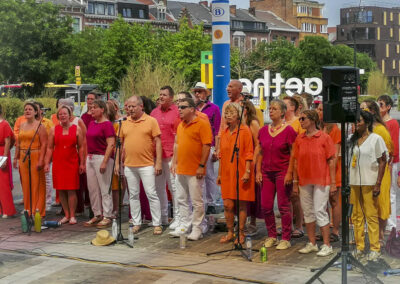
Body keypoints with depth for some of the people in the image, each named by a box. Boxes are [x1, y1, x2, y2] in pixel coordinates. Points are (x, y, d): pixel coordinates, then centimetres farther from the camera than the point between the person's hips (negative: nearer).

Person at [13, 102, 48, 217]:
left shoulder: (39, 125, -5)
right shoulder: (22, 126, 15)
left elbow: (44, 144, -11)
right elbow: (18, 144, 19)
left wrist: (41, 160, -18)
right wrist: (16, 158, 13)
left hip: (35, 158, -6)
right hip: (23, 159, 6)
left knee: (37, 184, -3)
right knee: (26, 185, 8)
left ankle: (38, 211, 4)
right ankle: (28, 210, 17)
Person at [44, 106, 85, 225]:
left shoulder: (77, 129, 4)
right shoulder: (54, 130, 7)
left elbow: (81, 147, 3)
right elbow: (49, 148, 8)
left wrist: (82, 163, -2)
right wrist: (47, 163, 2)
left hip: (72, 163, -2)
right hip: (58, 163, 2)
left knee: (71, 190, -4)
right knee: (61, 190, 4)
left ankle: (72, 216, 4)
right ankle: (66, 215, 14)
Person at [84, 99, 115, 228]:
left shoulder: (107, 124, -10)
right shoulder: (92, 124, 15)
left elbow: (111, 144, -16)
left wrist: (104, 162, -21)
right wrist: (86, 158, 16)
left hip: (102, 158, -9)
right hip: (90, 158, 9)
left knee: (104, 188, -4)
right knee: (92, 188, 11)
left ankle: (107, 217, 2)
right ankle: (97, 215, 20)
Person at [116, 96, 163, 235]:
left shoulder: (151, 121, -3)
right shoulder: (125, 123, 9)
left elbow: (158, 142, -4)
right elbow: (121, 144, 15)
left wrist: (158, 162, -10)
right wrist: (117, 162, 10)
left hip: (147, 165, -4)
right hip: (129, 165, 4)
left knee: (151, 194, -3)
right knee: (133, 195, 10)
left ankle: (157, 224, 5)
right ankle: (136, 223, 19)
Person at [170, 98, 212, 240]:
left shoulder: (202, 124, -9)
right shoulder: (181, 125, 15)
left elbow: (207, 146, -14)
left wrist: (201, 166, -17)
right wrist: (174, 162, 15)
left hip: (195, 171, -8)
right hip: (180, 170, 8)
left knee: (197, 201, -1)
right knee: (182, 199, 13)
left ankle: (197, 228, 7)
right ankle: (185, 225, 23)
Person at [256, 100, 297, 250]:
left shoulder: (289, 130, -7)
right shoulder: (263, 130, 8)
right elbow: (260, 152, 12)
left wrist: (290, 173, -13)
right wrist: (258, 171, 5)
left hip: (283, 172, -5)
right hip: (267, 172, 5)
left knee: (284, 206, -1)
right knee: (266, 206, 5)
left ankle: (286, 239, 8)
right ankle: (272, 236, 19)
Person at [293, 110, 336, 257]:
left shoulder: (324, 137, -6)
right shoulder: (299, 139, 6)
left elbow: (331, 161, -5)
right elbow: (296, 161, 10)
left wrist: (333, 182, -8)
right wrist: (295, 182, 7)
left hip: (321, 181, -5)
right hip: (304, 181, 5)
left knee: (320, 211, -6)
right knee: (307, 211, 10)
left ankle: (327, 245, 3)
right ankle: (312, 244, 21)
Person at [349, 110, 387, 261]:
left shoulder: (376, 139, -2)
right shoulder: (353, 140, 14)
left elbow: (382, 162, -5)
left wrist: (378, 184, -13)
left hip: (369, 183, -5)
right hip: (354, 183, 5)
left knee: (371, 216, -4)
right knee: (357, 216, 8)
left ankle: (375, 249, 2)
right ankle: (359, 247, 16)